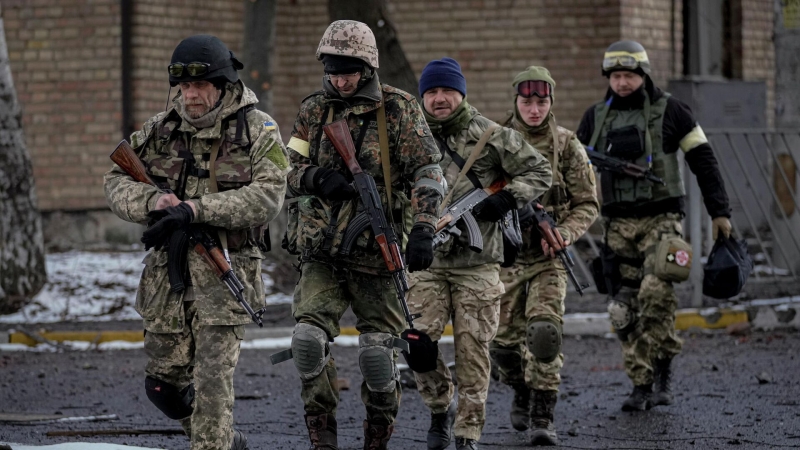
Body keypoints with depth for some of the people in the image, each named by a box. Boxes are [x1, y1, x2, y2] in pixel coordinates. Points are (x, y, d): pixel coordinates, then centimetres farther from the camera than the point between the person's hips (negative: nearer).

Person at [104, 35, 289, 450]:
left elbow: (266, 198, -15)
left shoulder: (257, 131, -5)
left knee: (213, 380, -12)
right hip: (167, 271, 5)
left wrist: (195, 209, -23)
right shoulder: (161, 130, 6)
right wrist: (152, 201, -16)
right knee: (163, 383, 10)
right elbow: (117, 182, 7)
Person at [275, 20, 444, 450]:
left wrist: (422, 230, -20)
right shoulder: (314, 109, 7)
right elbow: (288, 169, 10)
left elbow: (427, 173, -7)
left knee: (376, 351, -1)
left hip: (376, 251, -2)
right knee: (308, 338, -14)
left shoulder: (398, 109, -3)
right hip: (321, 252, 2)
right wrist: (317, 178, -13)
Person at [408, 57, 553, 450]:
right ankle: (440, 409, 15)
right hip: (425, 261, 2)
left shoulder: (490, 136, 1)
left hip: (477, 262, -2)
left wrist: (506, 200, -11)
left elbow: (539, 172, 4)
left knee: (472, 350, -1)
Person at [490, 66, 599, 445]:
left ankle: (542, 417, -14)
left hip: (548, 257, -2)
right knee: (504, 340, 8)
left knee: (544, 330, -20)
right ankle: (521, 392, 38)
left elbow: (587, 204, 1)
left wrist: (562, 234, -14)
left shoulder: (567, 146, -1)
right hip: (504, 255, 2)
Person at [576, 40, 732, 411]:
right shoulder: (596, 117, 11)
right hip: (619, 223, 4)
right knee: (626, 308, -1)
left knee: (656, 292, -22)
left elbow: (702, 159, 4)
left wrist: (719, 211, 1)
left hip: (661, 218, -3)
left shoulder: (669, 111, 1)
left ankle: (663, 369, -8)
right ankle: (641, 386, 6)